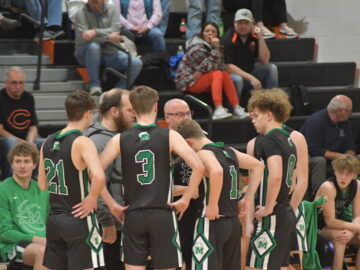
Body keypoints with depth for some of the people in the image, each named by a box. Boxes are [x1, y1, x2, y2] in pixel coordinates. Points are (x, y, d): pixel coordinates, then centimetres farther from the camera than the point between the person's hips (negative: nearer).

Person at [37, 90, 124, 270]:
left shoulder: (48, 142, 7)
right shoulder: (81, 142, -15)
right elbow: (99, 176, -32)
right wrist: (92, 198, -13)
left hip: (53, 220, 7)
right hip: (78, 221, -7)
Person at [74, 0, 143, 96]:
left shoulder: (111, 10, 1)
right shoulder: (81, 14, -7)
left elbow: (116, 30, -14)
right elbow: (83, 38, -20)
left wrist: (95, 32, -30)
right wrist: (109, 38, -21)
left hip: (109, 52, 3)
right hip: (86, 53, -3)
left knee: (136, 63, -15)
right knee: (93, 46, -38)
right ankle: (94, 85, -27)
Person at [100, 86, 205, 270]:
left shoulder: (120, 140, 1)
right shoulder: (169, 136, -3)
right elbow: (198, 167, -12)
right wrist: (185, 199, -2)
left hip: (133, 215, 1)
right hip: (162, 214, -1)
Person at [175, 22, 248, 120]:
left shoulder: (210, 46, 9)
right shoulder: (197, 48, -17)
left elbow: (221, 66, -2)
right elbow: (211, 67, -23)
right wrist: (215, 48, -24)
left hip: (200, 79, 8)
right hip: (188, 82, -8)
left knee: (225, 74, -13)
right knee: (217, 74, -26)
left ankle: (236, 108, -22)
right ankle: (218, 110, -42)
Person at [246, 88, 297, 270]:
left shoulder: (269, 140, -13)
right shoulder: (288, 140, 16)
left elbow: (275, 175, -30)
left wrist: (268, 208, -19)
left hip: (271, 218, -10)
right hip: (287, 214, 10)